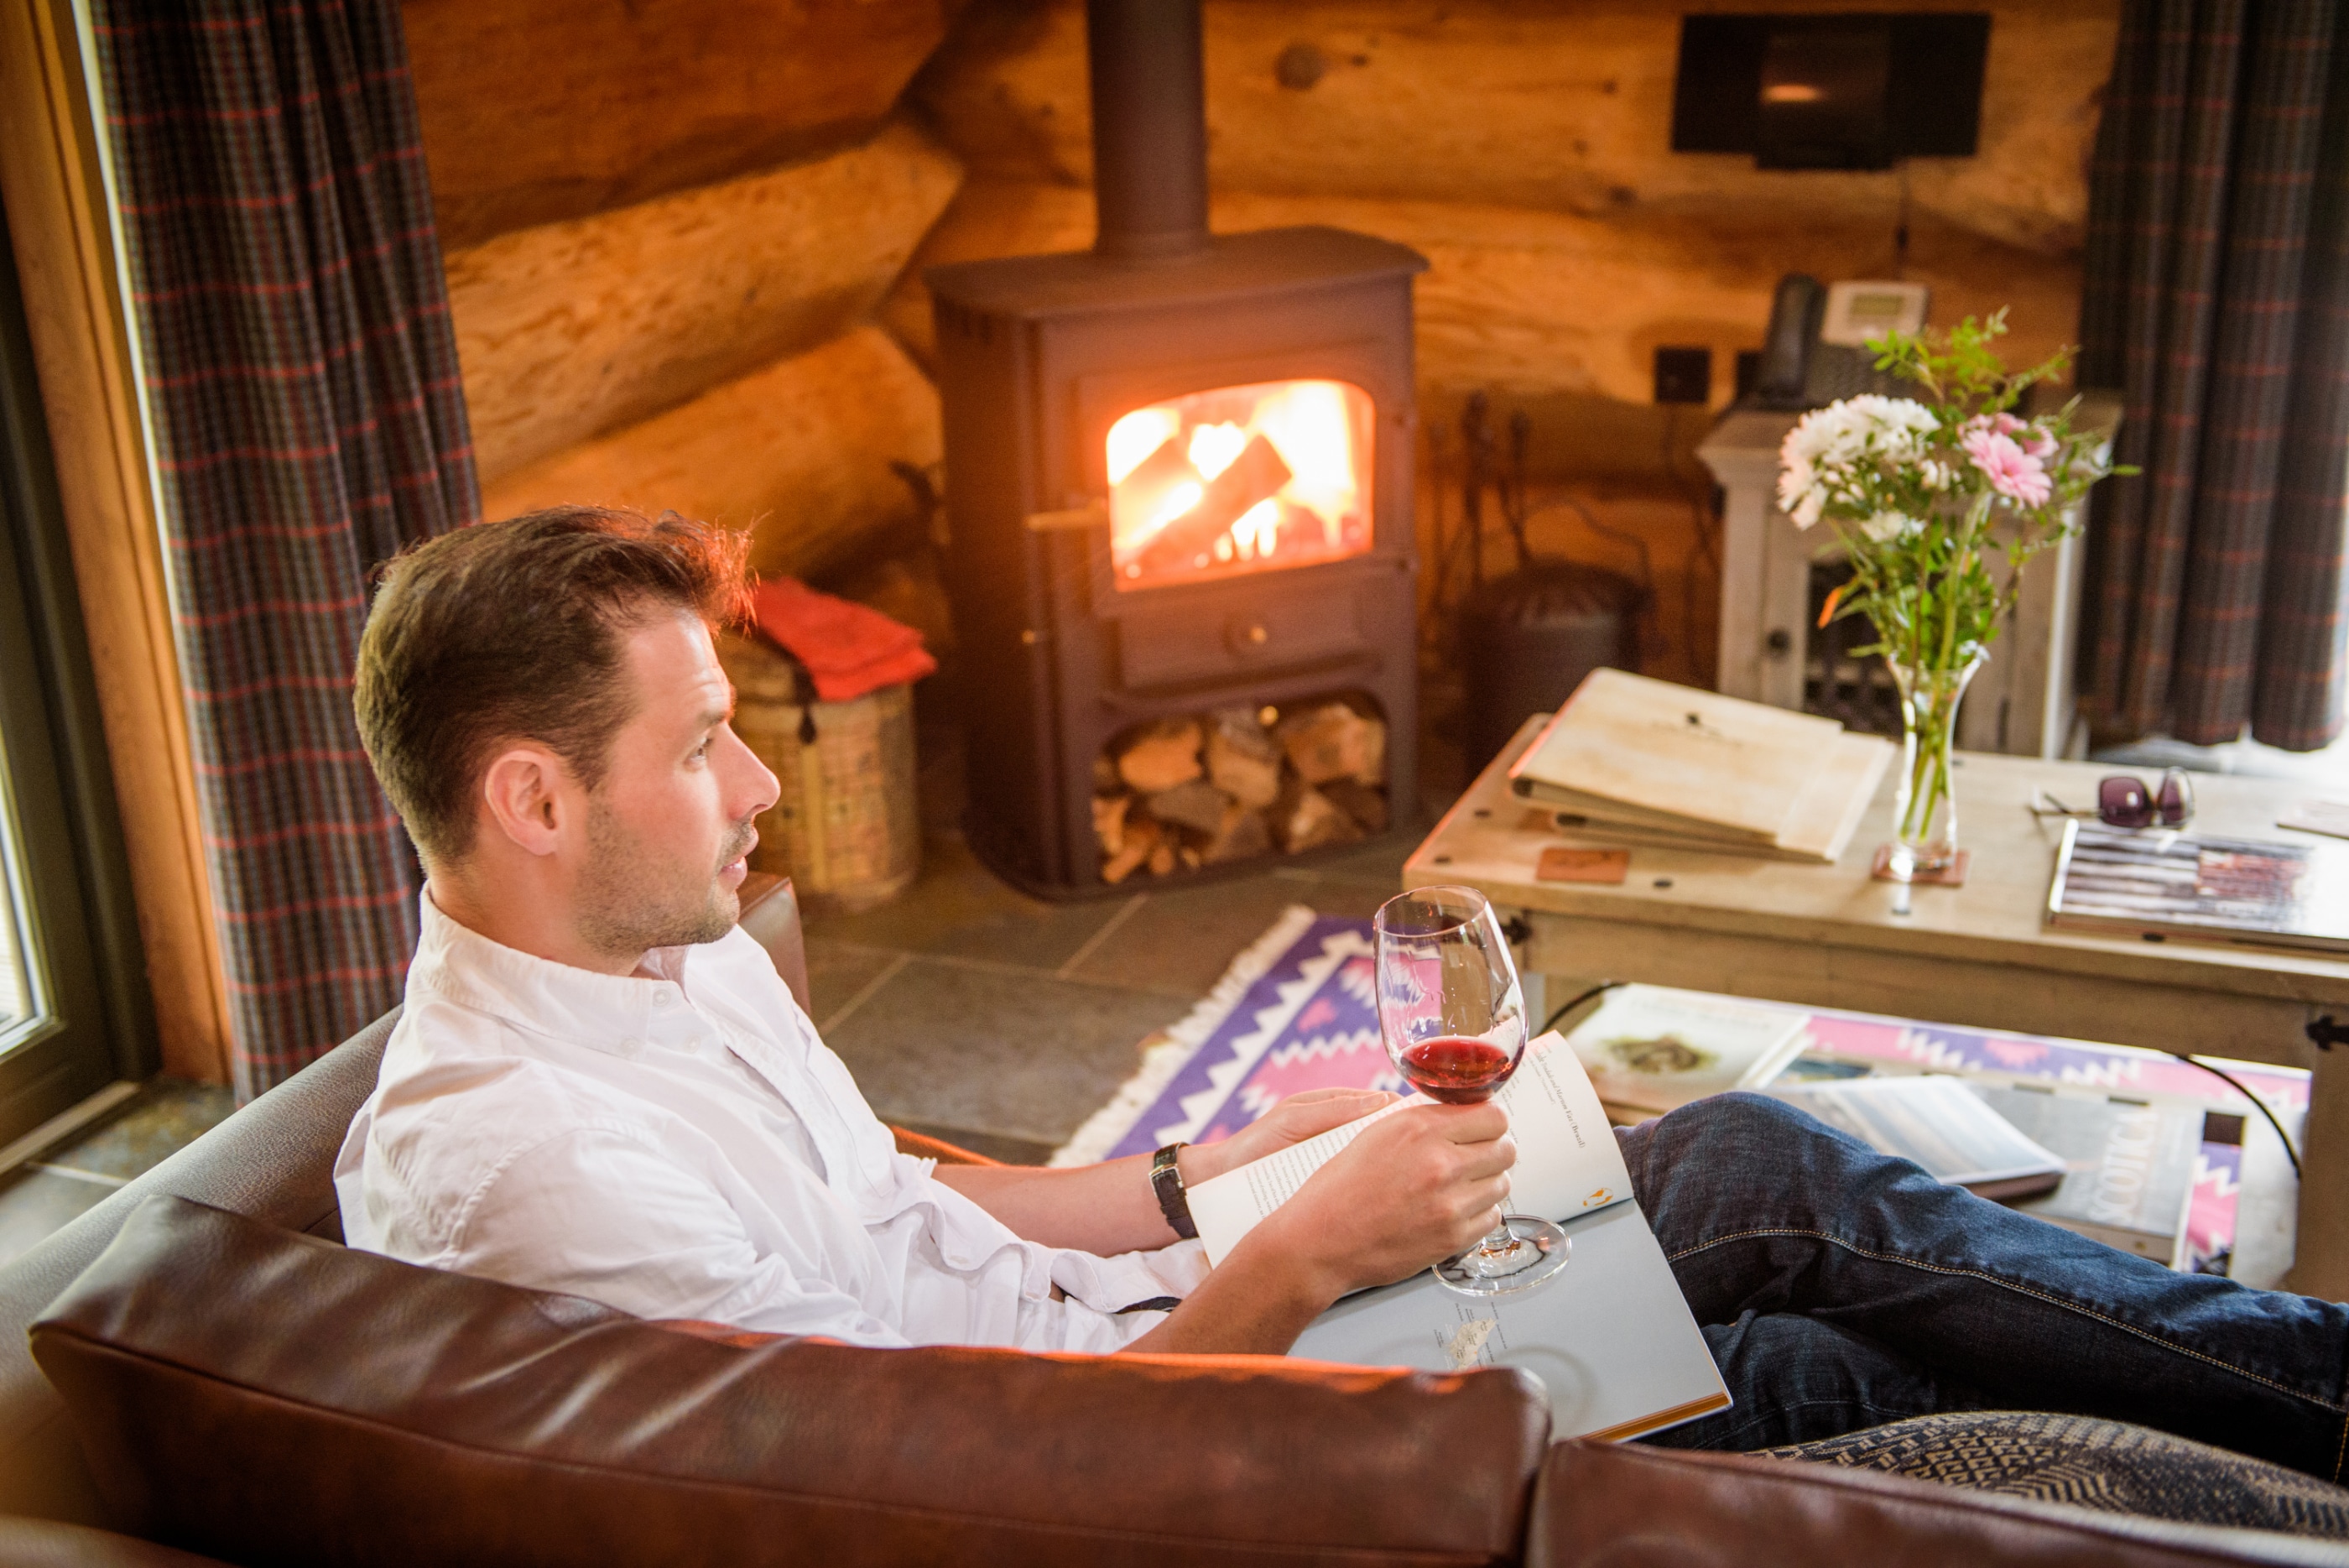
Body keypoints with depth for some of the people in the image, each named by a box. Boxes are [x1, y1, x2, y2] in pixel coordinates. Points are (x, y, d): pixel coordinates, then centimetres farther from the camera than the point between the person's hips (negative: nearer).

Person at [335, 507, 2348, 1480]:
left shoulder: (672, 952, 5)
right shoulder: (514, 1154, -26)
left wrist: (1218, 1173, 7)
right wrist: (1298, 1261, -20)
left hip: (1106, 1318, 8)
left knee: (1744, 1156, -1)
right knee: (1768, 1192, -8)